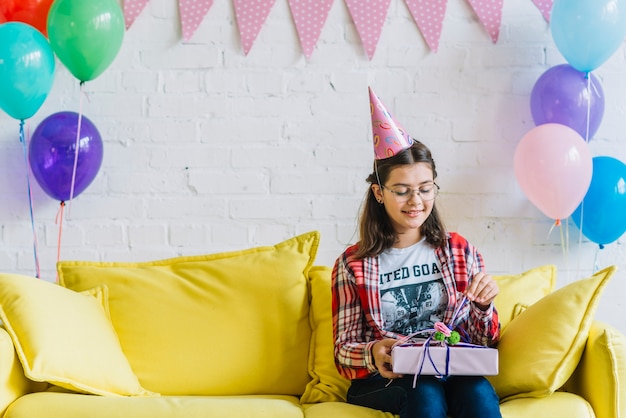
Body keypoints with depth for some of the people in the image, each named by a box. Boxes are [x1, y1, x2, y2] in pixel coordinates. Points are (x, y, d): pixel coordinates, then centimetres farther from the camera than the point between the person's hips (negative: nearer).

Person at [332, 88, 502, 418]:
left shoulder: (461, 252, 11)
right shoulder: (353, 265, 5)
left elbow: (484, 343, 14)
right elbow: (343, 351, 5)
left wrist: (484, 306, -8)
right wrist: (372, 354, -18)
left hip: (453, 373, 2)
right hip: (380, 384, -1)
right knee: (424, 391, -36)